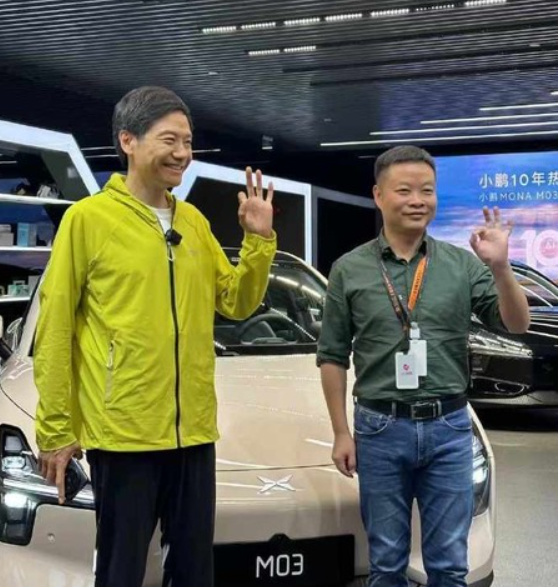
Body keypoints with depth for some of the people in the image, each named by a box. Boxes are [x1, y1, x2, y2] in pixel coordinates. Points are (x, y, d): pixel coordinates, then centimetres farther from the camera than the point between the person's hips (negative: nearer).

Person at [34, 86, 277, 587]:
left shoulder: (194, 221, 10)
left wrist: (260, 240, -1)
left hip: (192, 429, 6)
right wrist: (55, 429, -8)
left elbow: (236, 303, 13)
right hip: (122, 430, -5)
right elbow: (55, 329, -6)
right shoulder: (88, 217, -7)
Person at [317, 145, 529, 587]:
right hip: (380, 429, 0)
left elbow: (517, 325, -2)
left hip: (449, 427, 1)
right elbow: (333, 357, 4)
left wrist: (500, 268, -19)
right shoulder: (350, 270, 1)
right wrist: (341, 433, 0)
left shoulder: (463, 264, 2)